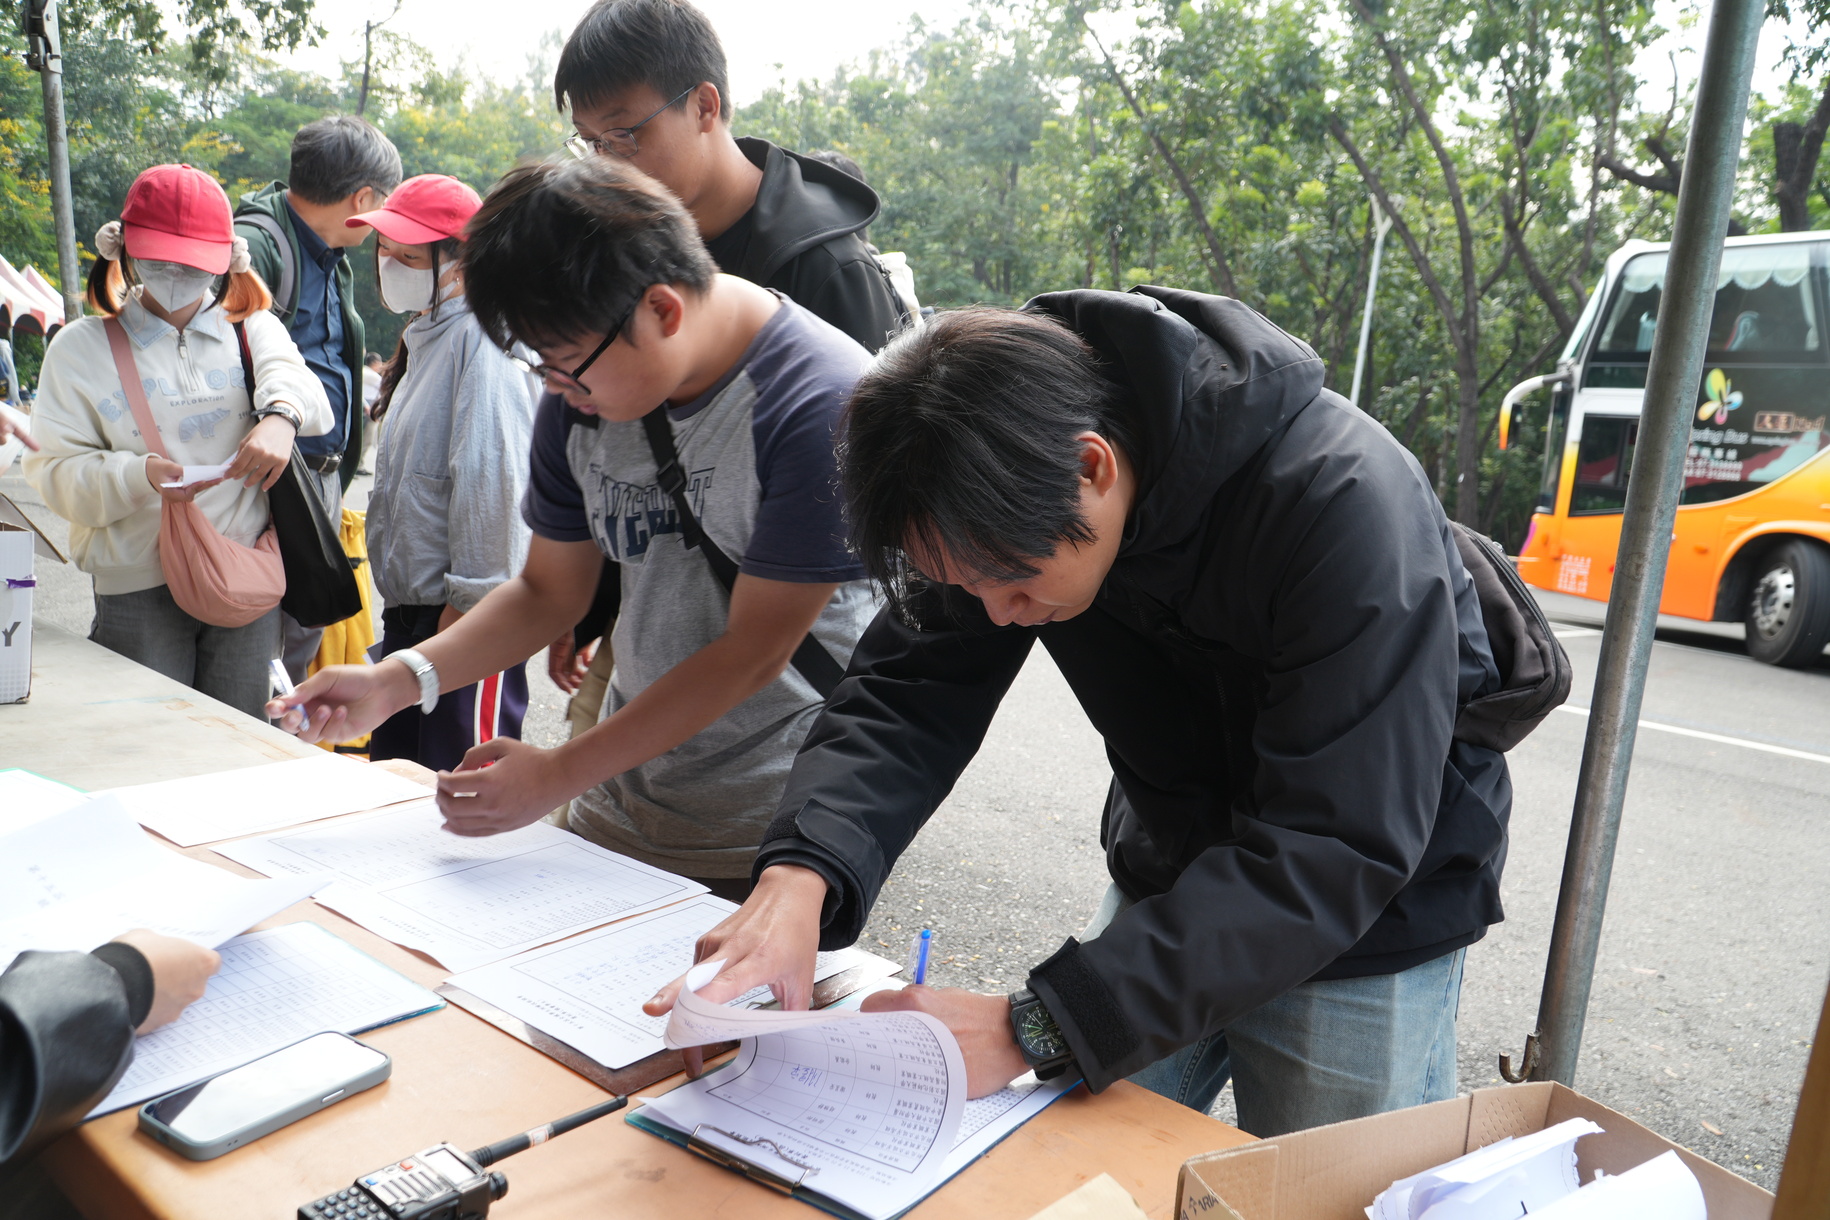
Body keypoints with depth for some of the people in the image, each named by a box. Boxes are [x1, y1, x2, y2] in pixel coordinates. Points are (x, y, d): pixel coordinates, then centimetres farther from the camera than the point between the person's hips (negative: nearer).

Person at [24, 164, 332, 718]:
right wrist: (137, 477, -22)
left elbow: (292, 378, -12)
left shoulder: (253, 327, 8)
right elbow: (54, 470, -2)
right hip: (139, 591, -1)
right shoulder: (81, 347, 3)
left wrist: (281, 414, -36)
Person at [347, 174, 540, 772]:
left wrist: (467, 603, -21)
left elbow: (491, 479, -22)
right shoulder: (425, 335, 18)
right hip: (409, 606, 10)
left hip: (468, 614, -10)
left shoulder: (481, 340, -15)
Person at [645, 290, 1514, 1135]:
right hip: (1171, 877, 5)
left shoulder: (1343, 504, -34)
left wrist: (1035, 1028, -40)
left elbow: (1338, 855, -35)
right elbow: (909, 695, -15)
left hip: (1366, 921, -4)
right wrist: (799, 874, -36)